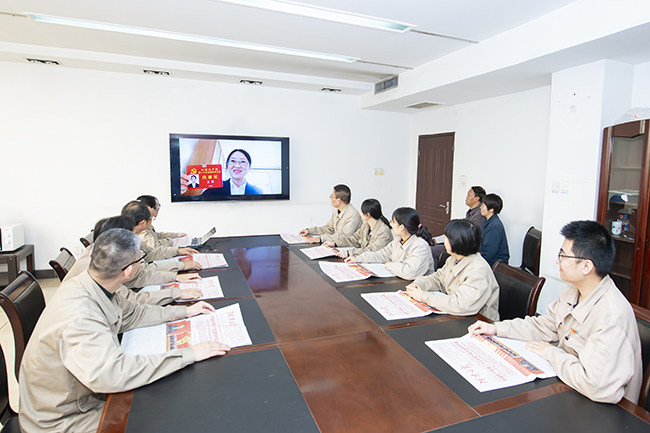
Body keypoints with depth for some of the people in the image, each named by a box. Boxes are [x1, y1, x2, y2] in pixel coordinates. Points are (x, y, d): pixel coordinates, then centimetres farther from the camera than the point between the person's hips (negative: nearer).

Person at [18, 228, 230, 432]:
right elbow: (110, 374, -44)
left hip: (89, 393, 8)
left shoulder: (96, 289, -6)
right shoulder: (78, 315, -35)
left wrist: (183, 311, 8)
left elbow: (131, 314, 11)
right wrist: (188, 354, -39)